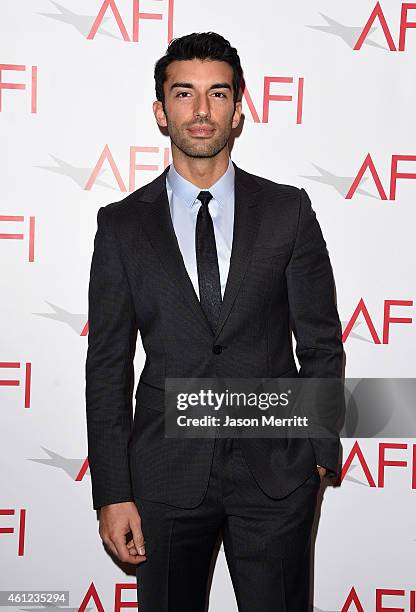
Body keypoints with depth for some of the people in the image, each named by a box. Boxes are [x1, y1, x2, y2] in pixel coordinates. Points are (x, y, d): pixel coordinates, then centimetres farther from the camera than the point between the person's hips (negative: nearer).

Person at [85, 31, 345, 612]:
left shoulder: (288, 210, 1)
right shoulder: (122, 224, 1)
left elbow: (321, 343, 5)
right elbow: (108, 365, 0)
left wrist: (322, 449, 3)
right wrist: (113, 494, -3)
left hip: (276, 471, 0)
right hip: (165, 471, 1)